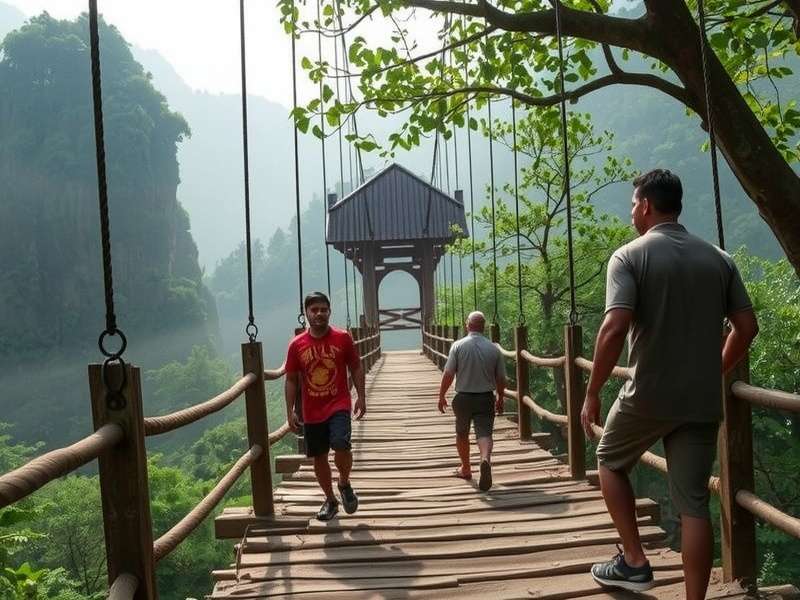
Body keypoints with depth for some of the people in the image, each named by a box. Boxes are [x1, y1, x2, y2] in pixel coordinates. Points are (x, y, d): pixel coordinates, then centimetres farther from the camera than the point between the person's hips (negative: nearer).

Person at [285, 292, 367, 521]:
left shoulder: (342, 338, -4)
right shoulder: (297, 345, -2)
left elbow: (356, 368, 5)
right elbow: (291, 380, 5)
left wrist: (361, 396, -3)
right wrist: (290, 411, 1)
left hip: (339, 405, -2)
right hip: (312, 412, 3)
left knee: (341, 445, -24)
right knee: (319, 457, 10)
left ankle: (345, 484, 6)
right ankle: (330, 500, 31)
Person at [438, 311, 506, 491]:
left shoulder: (458, 346, -9)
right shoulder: (493, 349, -2)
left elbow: (448, 374, -12)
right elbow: (501, 379, 3)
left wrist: (441, 396, -1)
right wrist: (500, 399, 18)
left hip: (463, 398, 0)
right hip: (486, 398, 0)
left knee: (462, 434, 18)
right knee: (484, 433, -4)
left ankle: (466, 469, 31)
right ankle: (486, 459, -33)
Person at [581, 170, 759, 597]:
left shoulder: (629, 257, -8)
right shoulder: (718, 259, 8)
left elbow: (614, 328, -20)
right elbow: (747, 328, 7)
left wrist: (592, 393, -11)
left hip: (649, 396, -4)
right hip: (702, 401, 4)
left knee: (611, 462, 22)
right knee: (694, 504, 7)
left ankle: (634, 562, 21)